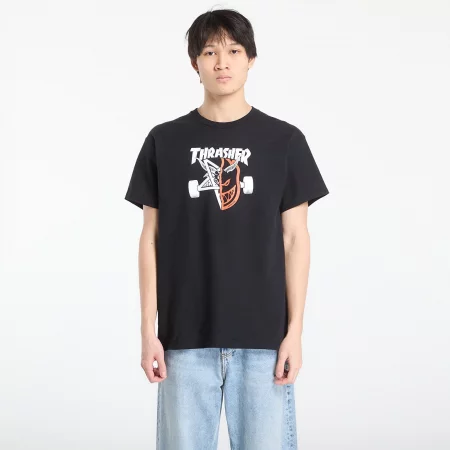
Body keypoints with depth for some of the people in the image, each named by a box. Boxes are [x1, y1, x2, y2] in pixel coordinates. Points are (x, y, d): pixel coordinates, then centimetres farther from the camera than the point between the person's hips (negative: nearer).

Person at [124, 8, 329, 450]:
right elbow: (151, 238, 5)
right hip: (186, 336, 1)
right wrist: (148, 330, 0)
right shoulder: (164, 141, 4)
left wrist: (295, 330, -3)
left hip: (262, 335, 0)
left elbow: (295, 238, 3)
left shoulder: (284, 140, 3)